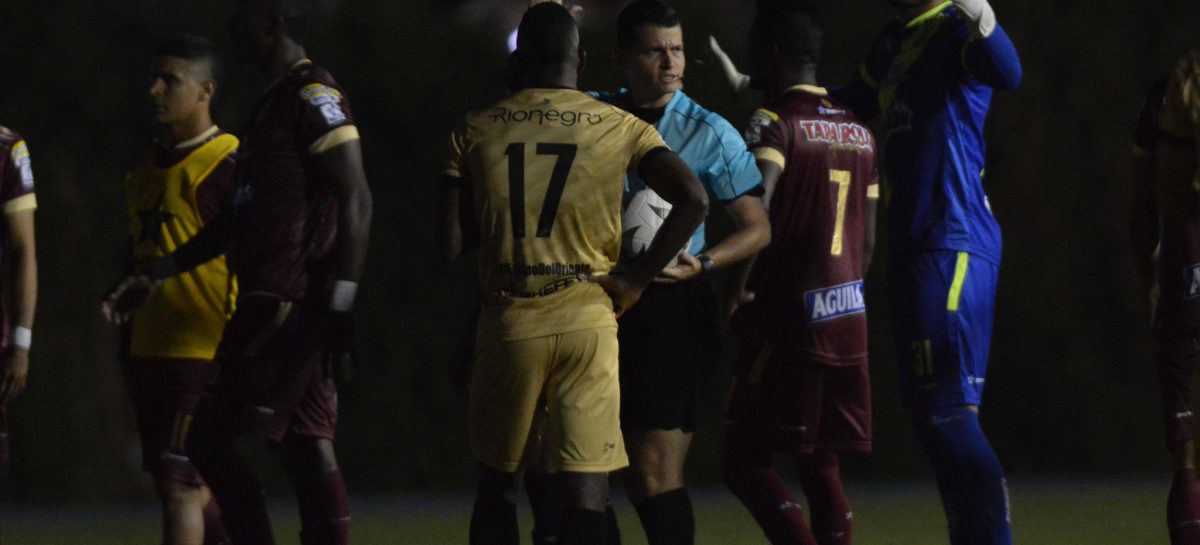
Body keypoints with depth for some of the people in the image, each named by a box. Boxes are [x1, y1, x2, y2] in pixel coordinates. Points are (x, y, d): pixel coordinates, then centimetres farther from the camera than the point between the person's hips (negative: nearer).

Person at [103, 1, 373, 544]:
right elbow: (236, 222, 28)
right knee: (307, 449, 6)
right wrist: (155, 274, 30)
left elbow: (354, 202, -17)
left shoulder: (313, 97, -10)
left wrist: (339, 303, -21)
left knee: (212, 439, -7)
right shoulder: (276, 102, 21)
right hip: (274, 302, 10)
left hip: (286, 309, -10)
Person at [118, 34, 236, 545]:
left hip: (205, 350, -8)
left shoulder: (228, 164, -10)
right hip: (149, 350, 8)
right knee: (187, 486, 11)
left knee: (179, 486, -12)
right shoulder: (146, 168, 15)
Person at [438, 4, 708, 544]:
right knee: (585, 486, -3)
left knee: (496, 482, 16)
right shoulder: (620, 128, 1)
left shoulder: (475, 131, 2)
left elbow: (449, 244, -1)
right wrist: (636, 280, -3)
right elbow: (693, 200, -11)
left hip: (509, 323, 1)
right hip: (587, 320, -1)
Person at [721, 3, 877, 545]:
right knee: (821, 469, 10)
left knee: (746, 462, -3)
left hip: (788, 318, -7)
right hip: (848, 323, 7)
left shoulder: (773, 123, -9)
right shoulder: (858, 132, 14)